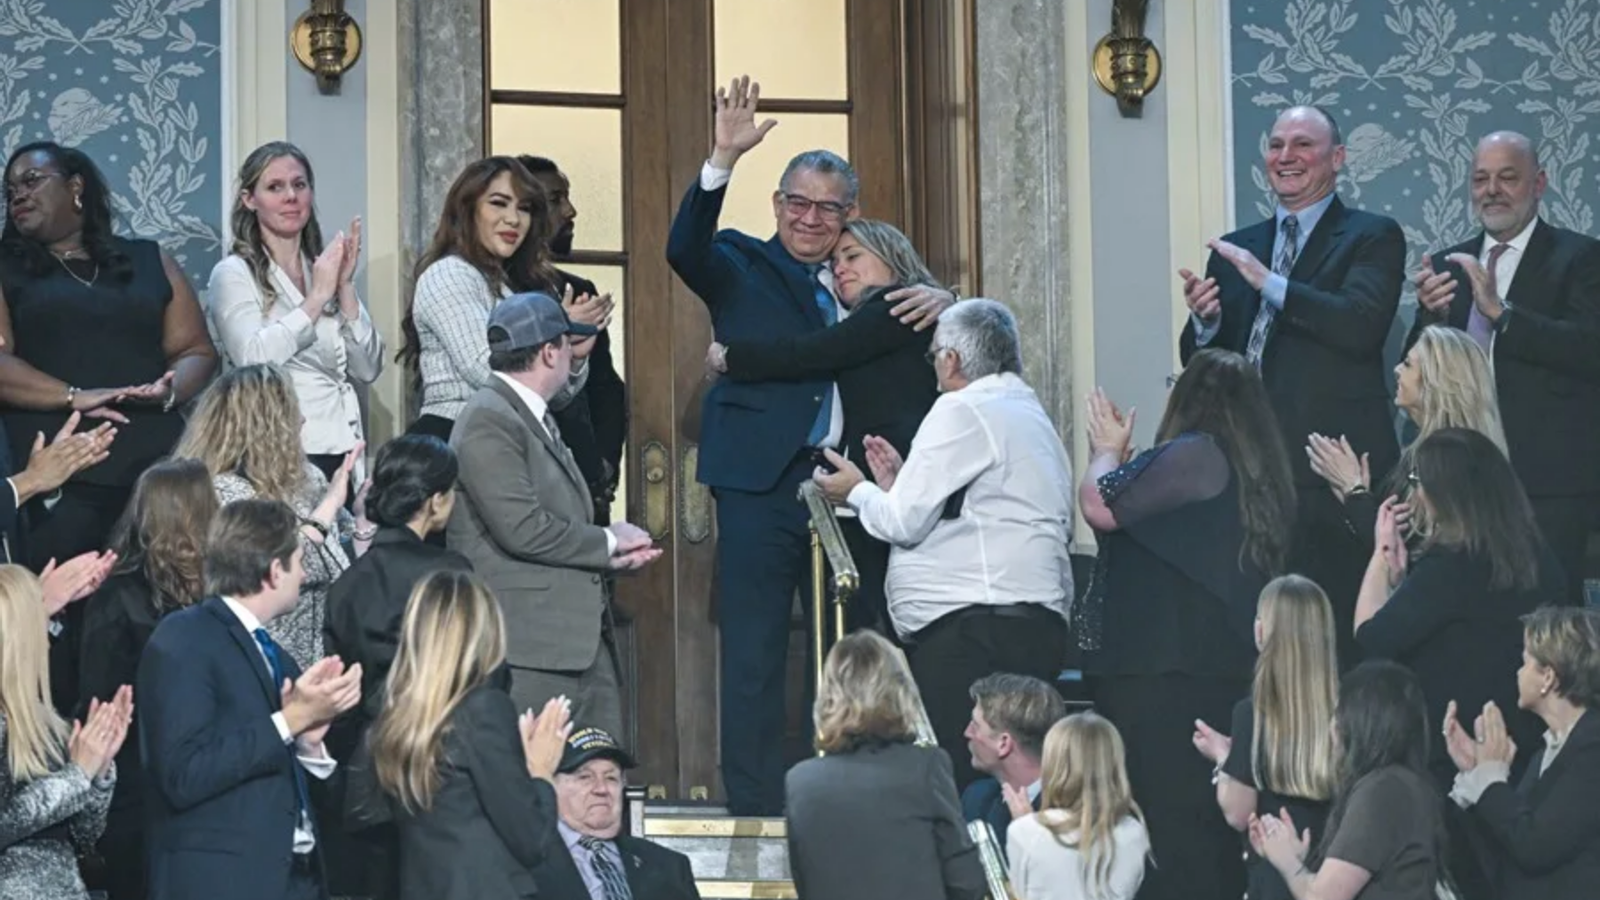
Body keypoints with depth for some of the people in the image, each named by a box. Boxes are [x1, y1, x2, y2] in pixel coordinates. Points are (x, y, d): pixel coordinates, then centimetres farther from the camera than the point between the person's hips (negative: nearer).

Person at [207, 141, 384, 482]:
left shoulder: (326, 268, 14)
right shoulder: (233, 273, -1)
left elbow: (368, 369, 6)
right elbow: (253, 358, -18)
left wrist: (345, 287, -3)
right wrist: (317, 298, -12)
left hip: (342, 449, 5)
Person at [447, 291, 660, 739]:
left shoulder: (535, 417, 19)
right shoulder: (489, 421, -13)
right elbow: (522, 529, -21)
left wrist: (613, 552, 5)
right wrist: (608, 541, -8)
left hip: (580, 637, 10)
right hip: (527, 642, -10)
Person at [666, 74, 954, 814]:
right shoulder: (744, 266, 6)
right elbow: (684, 249, -12)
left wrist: (942, 301, -8)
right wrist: (723, 159, -26)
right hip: (764, 479, -4)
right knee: (754, 654, -4)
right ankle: (755, 811, -3)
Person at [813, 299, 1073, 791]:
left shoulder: (963, 411, -5)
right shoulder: (1031, 415, 25)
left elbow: (904, 522, -8)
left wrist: (858, 491, 11)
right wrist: (900, 485, 25)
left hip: (978, 631, -10)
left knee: (949, 784, -17)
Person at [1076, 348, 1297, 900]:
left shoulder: (1194, 455, -14)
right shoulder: (1260, 473, 15)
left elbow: (1100, 507, -14)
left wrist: (1108, 450, 5)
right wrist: (1120, 455, 19)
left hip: (1161, 676, -9)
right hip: (1227, 671, 9)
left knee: (1167, 826, -9)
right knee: (1216, 827, 12)